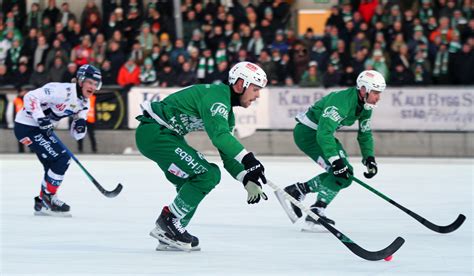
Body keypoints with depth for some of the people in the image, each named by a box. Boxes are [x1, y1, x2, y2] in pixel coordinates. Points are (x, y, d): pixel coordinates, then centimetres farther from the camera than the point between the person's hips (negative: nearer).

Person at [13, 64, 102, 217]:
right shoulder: (63, 91, -24)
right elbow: (31, 97, -28)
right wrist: (41, 119, -33)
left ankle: (42, 204, 24)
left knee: (55, 164, 12)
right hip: (26, 126, -10)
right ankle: (48, 198, -1)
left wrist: (80, 126, -14)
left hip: (41, 128, 10)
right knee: (61, 159, -14)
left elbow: (76, 134, 8)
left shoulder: (84, 102, 5)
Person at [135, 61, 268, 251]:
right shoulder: (216, 95, -17)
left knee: (210, 175, 13)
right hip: (154, 133, -11)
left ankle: (169, 235, 13)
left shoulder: (226, 111, 15)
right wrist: (248, 159, -38)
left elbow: (227, 153, 16)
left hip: (166, 134, 11)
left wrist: (248, 180, 3)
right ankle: (167, 224, -8)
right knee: (206, 175, -14)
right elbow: (219, 134, -32)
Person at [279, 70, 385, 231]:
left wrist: (369, 158, -3)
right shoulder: (342, 101, -31)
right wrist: (336, 160, -41)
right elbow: (323, 133, -37)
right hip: (307, 132, -10)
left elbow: (365, 134, 11)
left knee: (345, 176, 8)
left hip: (324, 133, 10)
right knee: (340, 172, -20)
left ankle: (297, 190, 13)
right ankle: (316, 212, -15)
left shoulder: (365, 107, -2)